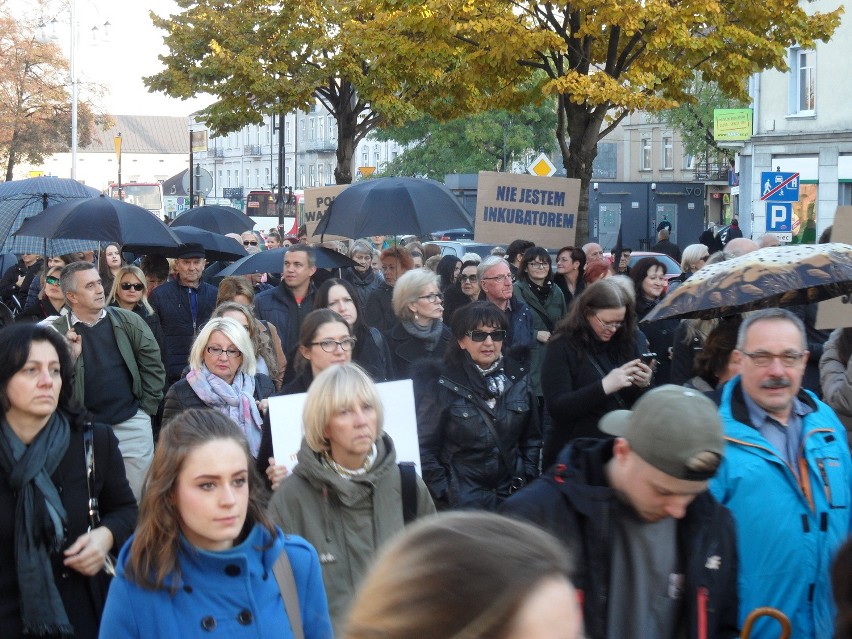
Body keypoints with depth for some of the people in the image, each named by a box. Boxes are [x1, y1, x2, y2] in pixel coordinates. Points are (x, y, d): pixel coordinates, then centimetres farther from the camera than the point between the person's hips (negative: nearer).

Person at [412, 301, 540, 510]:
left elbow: (532, 438, 14)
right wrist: (445, 496, -10)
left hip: (514, 497, 4)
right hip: (462, 502, -4)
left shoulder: (519, 378, 7)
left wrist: (528, 481, 4)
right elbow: (425, 448, -5)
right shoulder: (443, 385, -7)